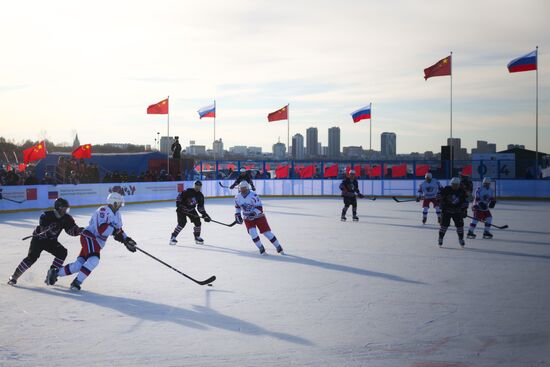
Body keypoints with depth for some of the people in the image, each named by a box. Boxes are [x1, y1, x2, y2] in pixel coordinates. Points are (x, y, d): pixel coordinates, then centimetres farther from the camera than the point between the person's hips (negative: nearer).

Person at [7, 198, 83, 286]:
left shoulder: (66, 218, -9)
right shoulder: (46, 216, -23)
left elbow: (72, 230, -15)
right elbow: (43, 230, -30)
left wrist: (80, 230, -34)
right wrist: (50, 229, -50)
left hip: (51, 241, 5)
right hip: (39, 239, -5)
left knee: (62, 252, -18)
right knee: (32, 257, -21)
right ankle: (14, 277, -8)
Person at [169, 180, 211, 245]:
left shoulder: (200, 196, -2)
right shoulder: (188, 191, -20)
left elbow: (200, 207, 4)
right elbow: (179, 197, -17)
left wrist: (204, 214, -6)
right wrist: (178, 205, -24)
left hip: (191, 210, 6)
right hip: (182, 209, -6)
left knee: (197, 221, -4)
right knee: (182, 222, -21)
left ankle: (197, 237, 17)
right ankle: (173, 237, -14)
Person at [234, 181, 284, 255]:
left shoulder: (253, 195, -23)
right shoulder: (238, 197, -5)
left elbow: (259, 207, -23)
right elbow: (237, 206, 14)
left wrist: (254, 213, -39)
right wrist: (237, 215, 4)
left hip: (259, 216, -4)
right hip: (248, 218, 4)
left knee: (267, 232, -5)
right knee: (252, 232, -18)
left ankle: (278, 247, 8)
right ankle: (261, 248, -2)